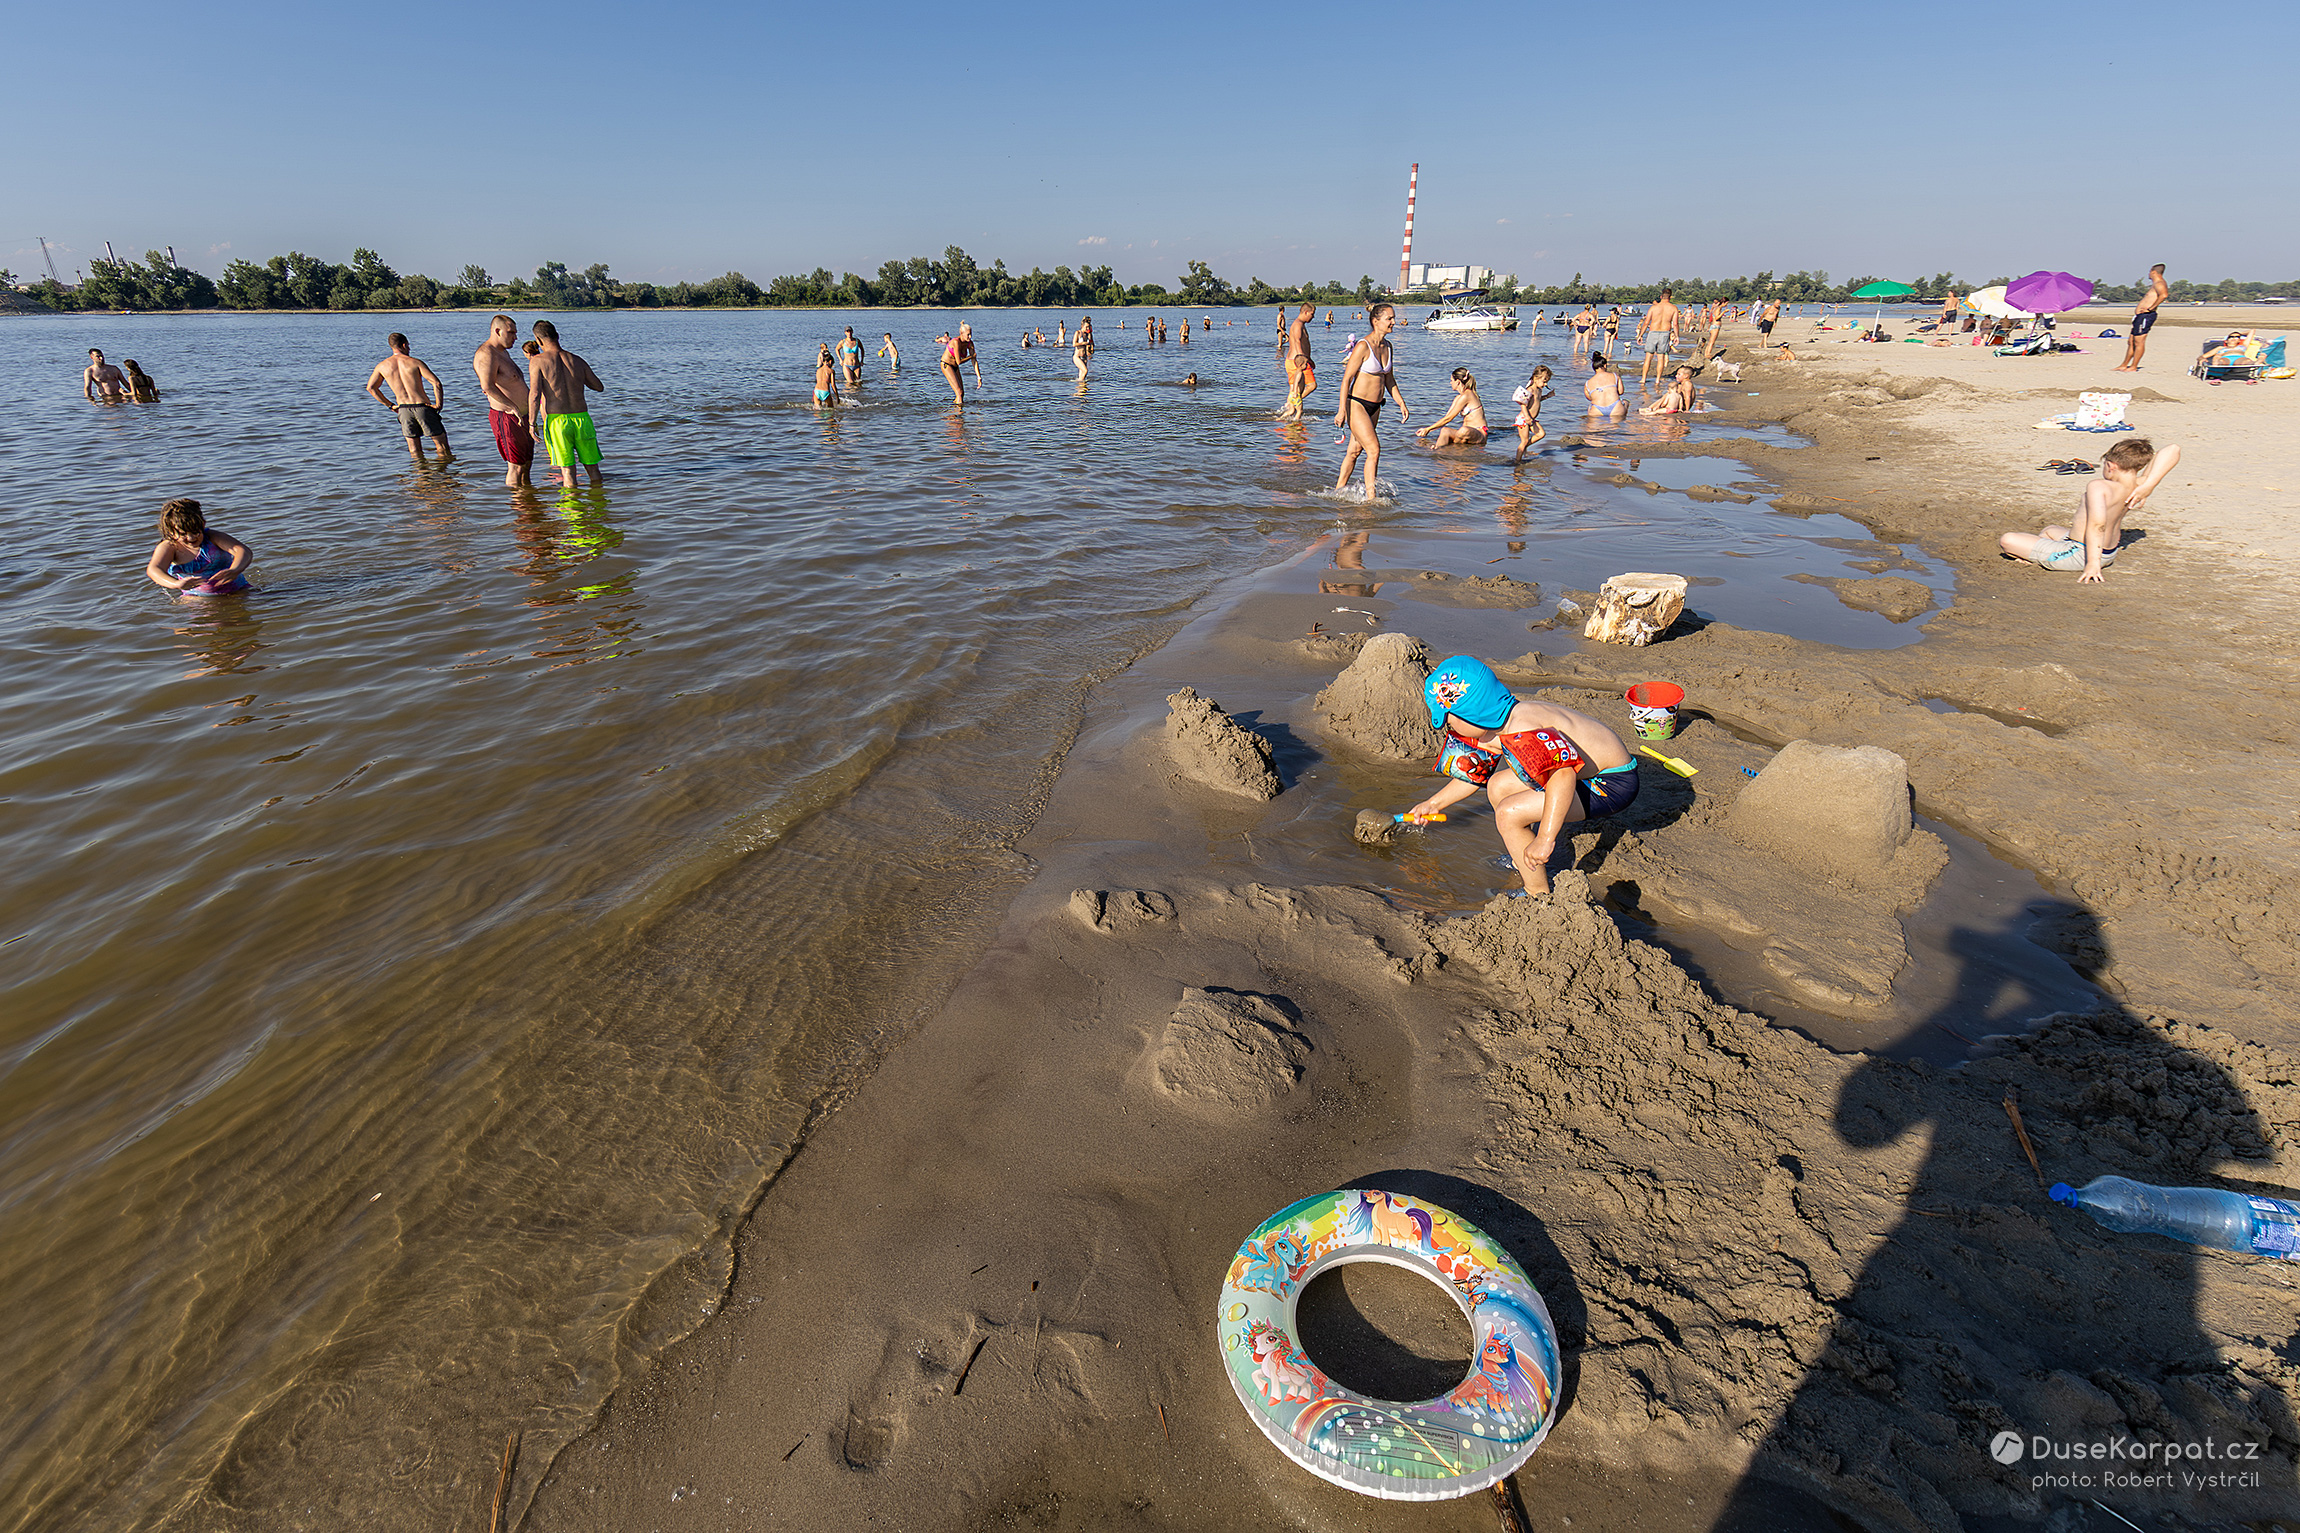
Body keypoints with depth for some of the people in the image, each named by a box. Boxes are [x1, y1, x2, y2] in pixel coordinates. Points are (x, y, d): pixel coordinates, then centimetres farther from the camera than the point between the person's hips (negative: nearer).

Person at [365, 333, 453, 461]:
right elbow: (437, 384, -13)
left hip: (403, 409, 4)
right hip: (423, 407, -4)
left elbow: (371, 388, 15)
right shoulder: (415, 362, -4)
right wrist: (439, 405, -4)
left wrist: (389, 405, 19)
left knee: (415, 453, 9)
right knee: (444, 449, 3)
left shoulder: (382, 366, 9)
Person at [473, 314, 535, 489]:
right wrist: (512, 407, -29)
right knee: (516, 466, -9)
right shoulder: (486, 354, -14)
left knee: (526, 465, 15)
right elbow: (488, 387, -27)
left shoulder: (503, 352, 18)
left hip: (521, 417, 10)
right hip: (506, 417, -10)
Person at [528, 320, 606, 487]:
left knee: (568, 471, 2)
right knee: (593, 470, 12)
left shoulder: (539, 361, -3)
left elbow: (535, 395, -10)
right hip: (582, 417, 3)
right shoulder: (578, 361, 6)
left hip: (557, 421, -2)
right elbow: (599, 387, 19)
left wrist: (532, 423, 0)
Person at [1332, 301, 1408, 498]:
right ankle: (1370, 497, -9)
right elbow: (1347, 378, -14)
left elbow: (1389, 379, 18)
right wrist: (1342, 410, -19)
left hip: (1375, 407, 8)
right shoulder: (1363, 346, -15)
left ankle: (1339, 488, 27)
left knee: (1355, 450, 15)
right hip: (1357, 405, -8)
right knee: (1374, 450, -14)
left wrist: (1402, 404, 12)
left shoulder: (1387, 346, 9)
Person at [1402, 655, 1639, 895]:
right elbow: (1475, 775, 20)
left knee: (1509, 814, -18)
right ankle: (1522, 864, 25)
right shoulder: (1491, 731, 3)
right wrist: (1434, 803, 29)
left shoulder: (1520, 733, -30)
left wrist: (1545, 839, -39)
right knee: (1498, 787, 15)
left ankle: (1540, 895, -5)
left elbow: (1564, 774, -40)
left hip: (1612, 784, -10)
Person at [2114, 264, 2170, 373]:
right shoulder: (2156, 284, 21)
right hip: (2141, 316, 10)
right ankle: (2124, 365, 18)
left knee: (2139, 342, -8)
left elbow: (2164, 295, -30)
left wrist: (2150, 308, -26)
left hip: (2146, 316, -10)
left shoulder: (2159, 283, -11)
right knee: (2131, 341, 13)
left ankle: (2133, 367, -7)